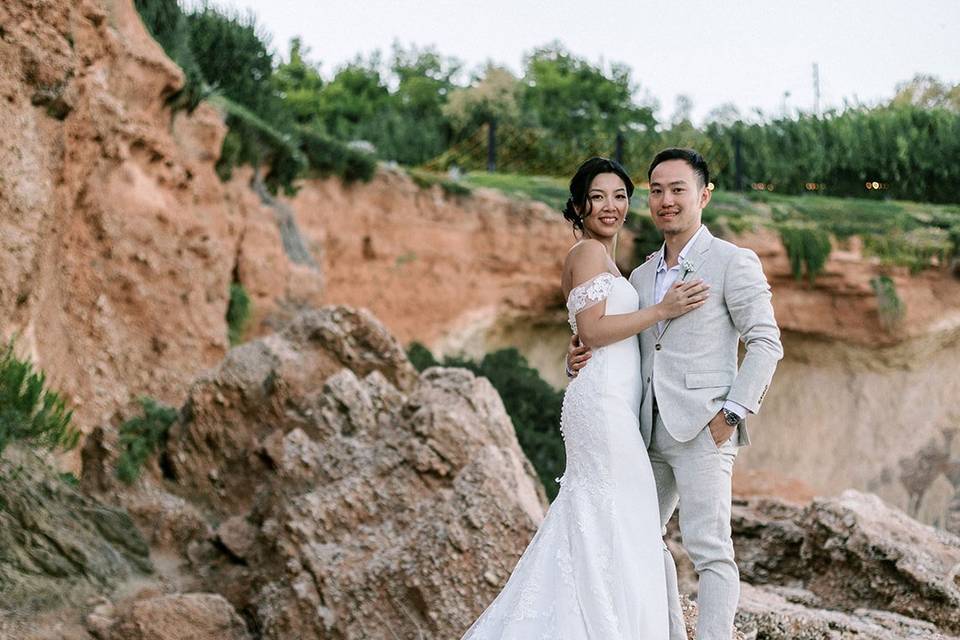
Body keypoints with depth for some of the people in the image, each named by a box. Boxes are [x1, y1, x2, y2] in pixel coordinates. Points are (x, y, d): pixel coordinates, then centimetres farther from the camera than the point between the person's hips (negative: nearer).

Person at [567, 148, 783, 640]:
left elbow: (766, 343, -7)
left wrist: (732, 412, -15)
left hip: (703, 428, -8)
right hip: (652, 431, 8)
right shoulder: (641, 276, 18)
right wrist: (579, 360, -1)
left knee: (708, 546, -10)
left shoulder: (733, 263, -1)